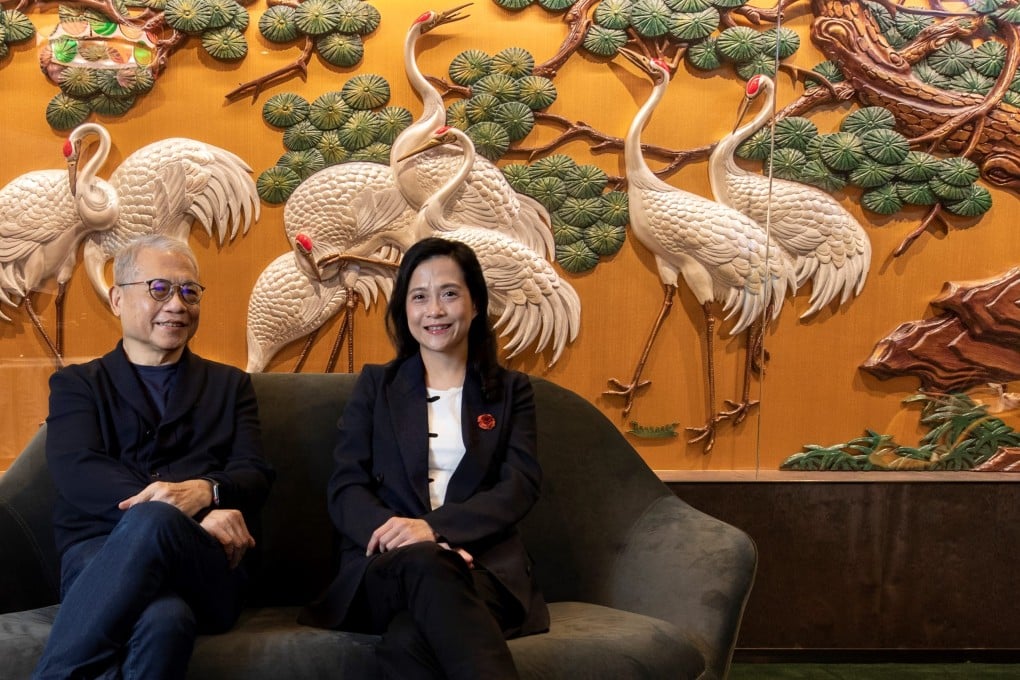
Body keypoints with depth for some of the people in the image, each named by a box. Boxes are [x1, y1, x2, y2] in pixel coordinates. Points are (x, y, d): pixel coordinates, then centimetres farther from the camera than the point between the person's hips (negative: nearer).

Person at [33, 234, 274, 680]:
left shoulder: (230, 385, 25)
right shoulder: (76, 384, 18)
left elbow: (256, 477, 10)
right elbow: (76, 472, -2)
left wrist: (206, 492, -18)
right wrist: (195, 519, -18)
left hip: (206, 567, 2)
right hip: (99, 554, -1)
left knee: (152, 523, -38)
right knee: (163, 620, -41)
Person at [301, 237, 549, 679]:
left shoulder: (511, 390, 18)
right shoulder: (374, 385, 18)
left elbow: (520, 486, 2)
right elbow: (345, 489, 7)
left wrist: (435, 528, -17)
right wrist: (394, 529, -18)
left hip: (483, 563, 0)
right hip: (386, 567, 1)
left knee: (408, 640, -39)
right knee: (425, 563, -41)